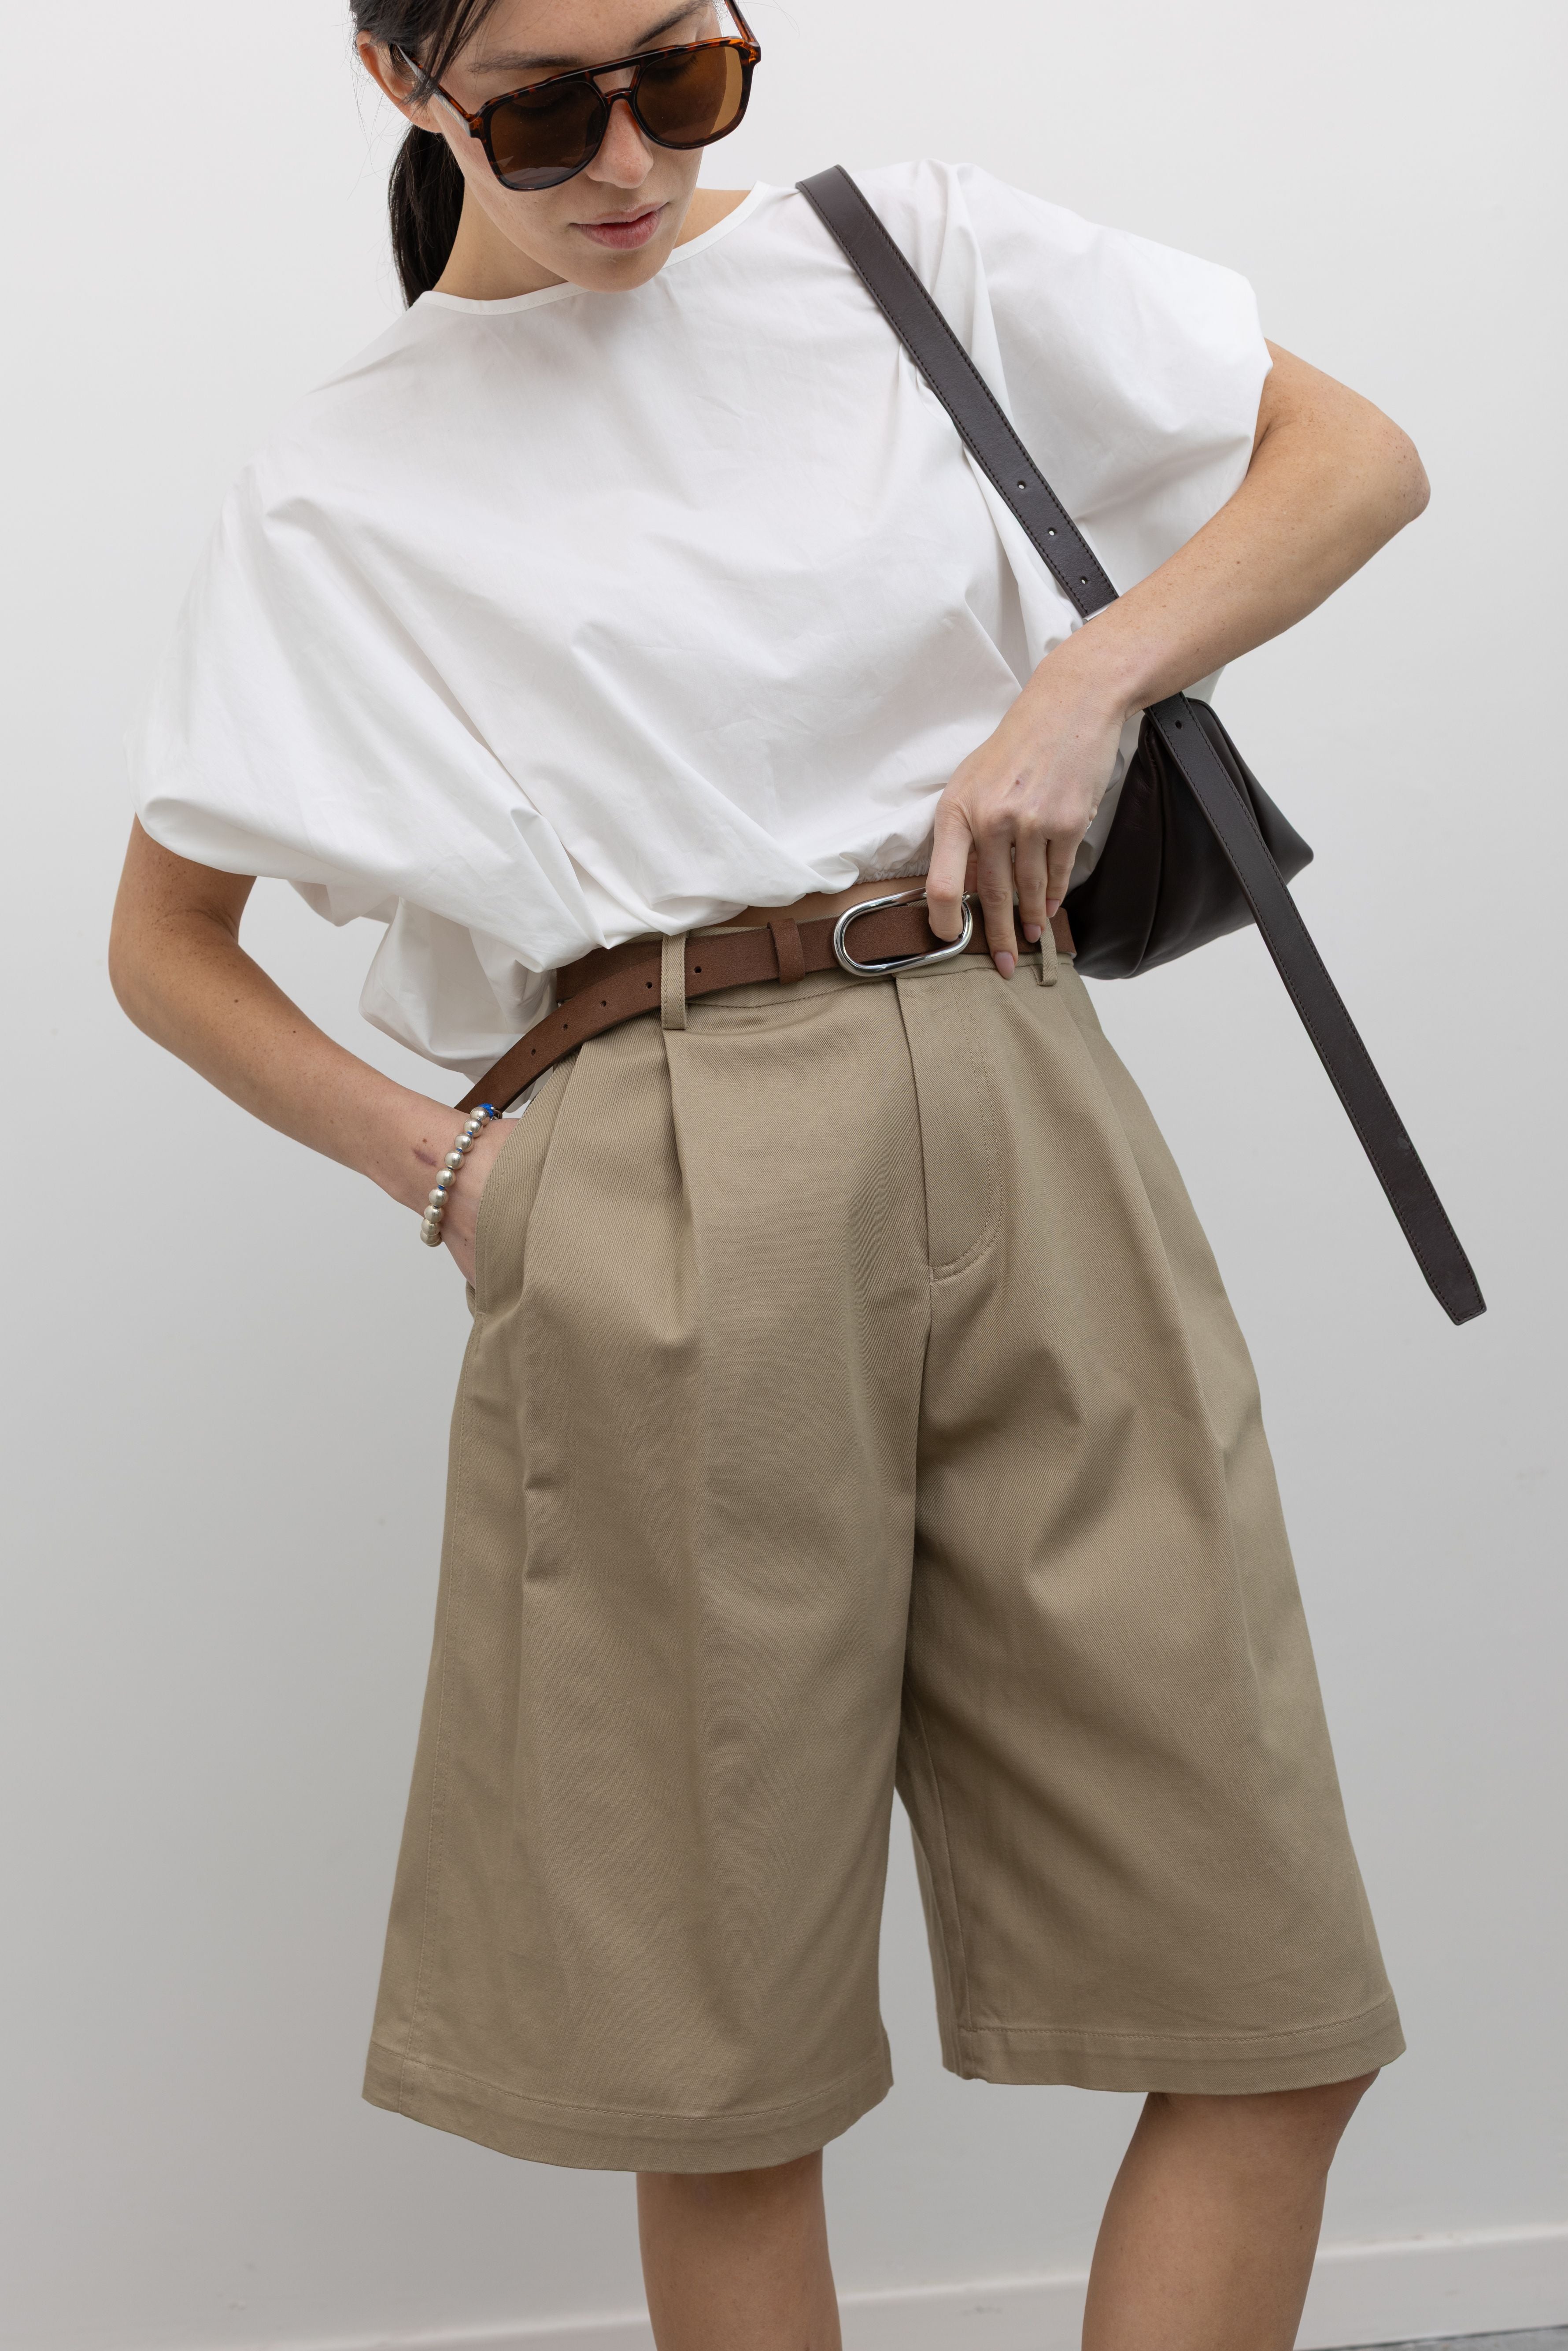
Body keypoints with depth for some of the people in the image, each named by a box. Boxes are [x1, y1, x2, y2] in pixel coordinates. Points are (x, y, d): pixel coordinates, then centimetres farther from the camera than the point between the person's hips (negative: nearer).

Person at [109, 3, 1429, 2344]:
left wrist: (1088, 675, -4)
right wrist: (445, 1169, 2)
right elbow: (165, 944, 18)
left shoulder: (915, 254, 13)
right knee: (724, 2077, 5)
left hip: (1017, 1122, 2)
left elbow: (1358, 454, 14)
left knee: (1274, 2014, 0)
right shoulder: (341, 492, 11)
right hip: (654, 1234, -1)